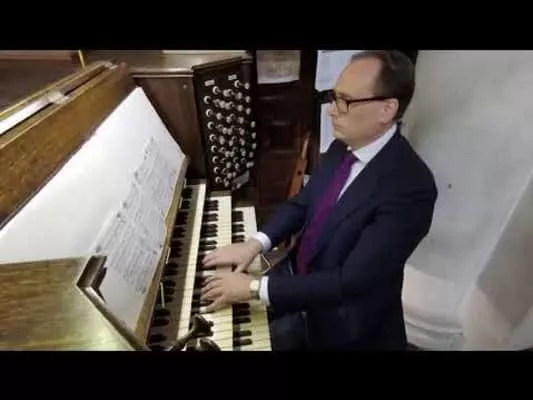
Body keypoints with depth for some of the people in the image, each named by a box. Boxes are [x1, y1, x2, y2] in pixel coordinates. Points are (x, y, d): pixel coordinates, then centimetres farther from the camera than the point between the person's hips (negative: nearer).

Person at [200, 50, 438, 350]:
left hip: (343, 320, -5)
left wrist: (256, 288, -25)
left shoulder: (411, 187, -28)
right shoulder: (342, 147, -5)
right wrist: (256, 243, -9)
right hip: (298, 278, 6)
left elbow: (350, 281, -29)